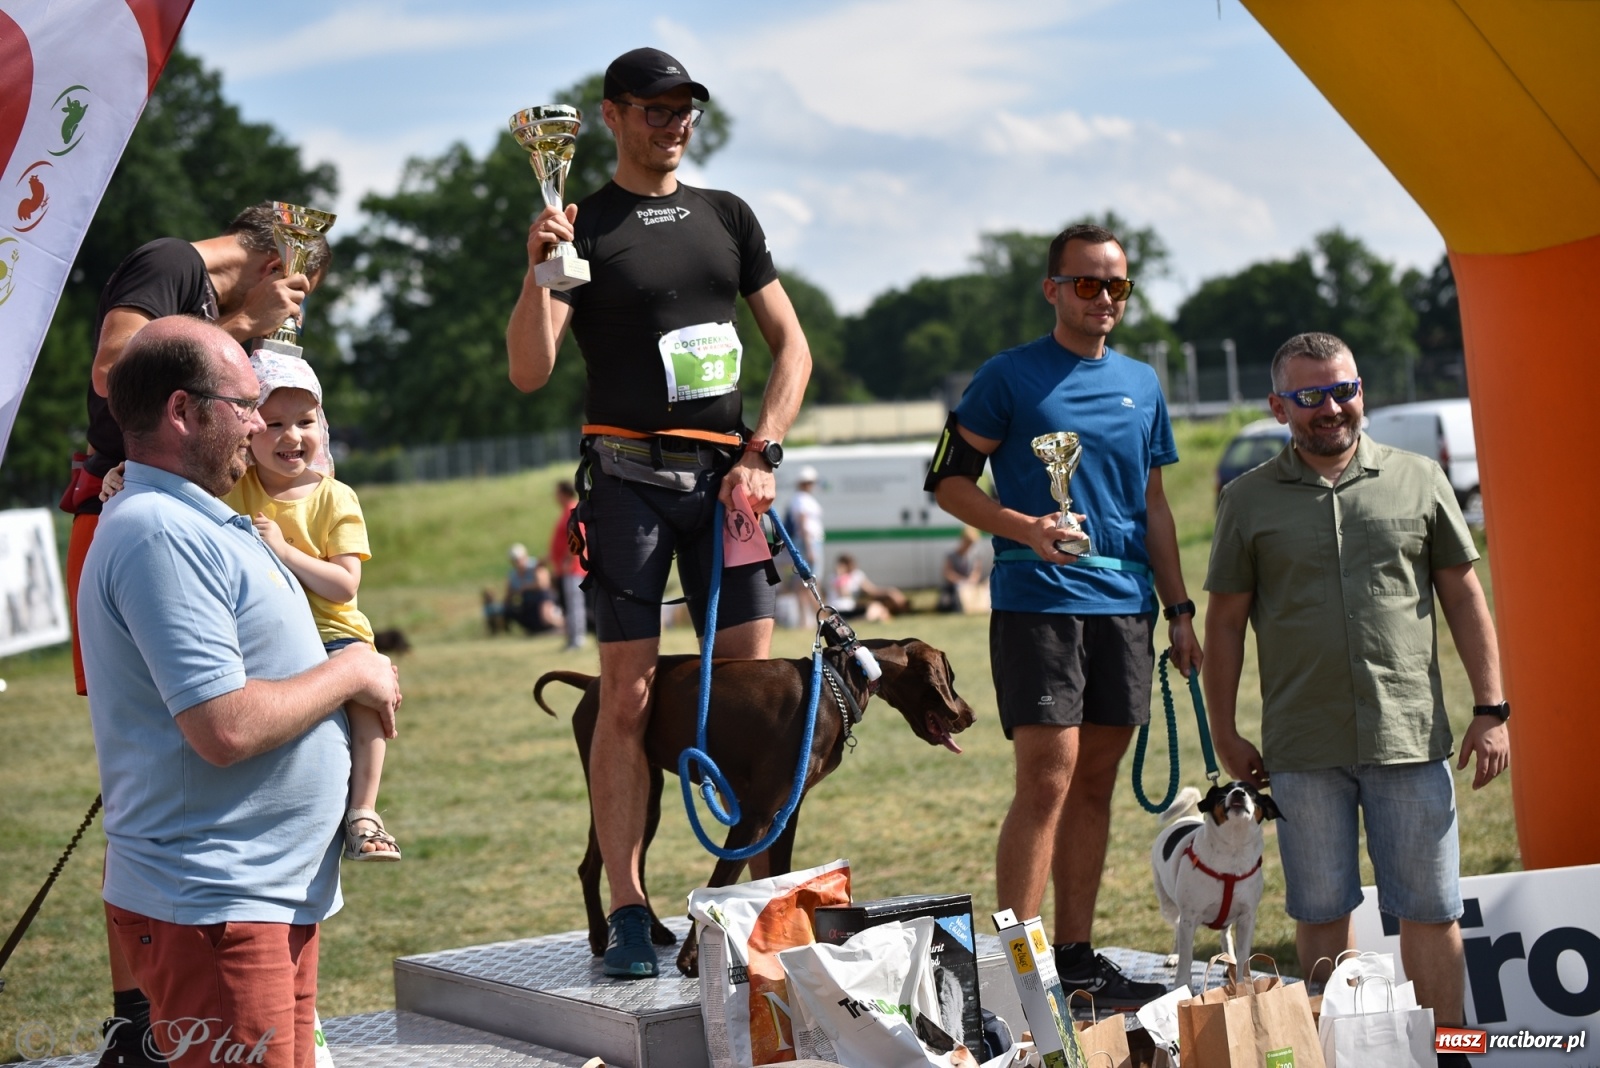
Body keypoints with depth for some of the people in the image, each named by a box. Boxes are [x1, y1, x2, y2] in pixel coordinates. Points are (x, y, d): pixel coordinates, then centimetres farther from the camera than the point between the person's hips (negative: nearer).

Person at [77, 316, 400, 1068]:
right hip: (213, 912, -10)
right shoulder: (159, 534, -19)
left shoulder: (187, 524, 15)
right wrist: (350, 674, -11)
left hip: (275, 899, 10)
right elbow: (225, 728, -25)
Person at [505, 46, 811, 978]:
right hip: (631, 477, -3)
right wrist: (539, 270, -21)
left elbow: (793, 347, 14)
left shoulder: (726, 216, 14)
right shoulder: (586, 227, 2)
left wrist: (760, 454, 1)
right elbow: (530, 371, -6)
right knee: (628, 696, -6)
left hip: (725, 475, 3)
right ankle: (628, 913, -2)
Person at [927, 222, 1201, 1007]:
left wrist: (1179, 609, 16)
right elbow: (948, 480, -2)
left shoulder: (1141, 384, 16)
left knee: (1095, 783, 8)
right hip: (1037, 600, -6)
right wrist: (1027, 529, -17)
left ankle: (1075, 956, 15)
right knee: (1046, 780, -12)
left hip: (1124, 605, 6)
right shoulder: (1010, 376, 0)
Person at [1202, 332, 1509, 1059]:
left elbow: (1463, 597, 9)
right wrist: (1224, 733, 5)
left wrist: (1490, 709, 4)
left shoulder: (1418, 481, 7)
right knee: (1321, 915, 7)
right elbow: (1225, 622, 8)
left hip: (1409, 736, 0)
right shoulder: (1249, 501, 6)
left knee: (1430, 911, 3)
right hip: (1303, 748, 0)